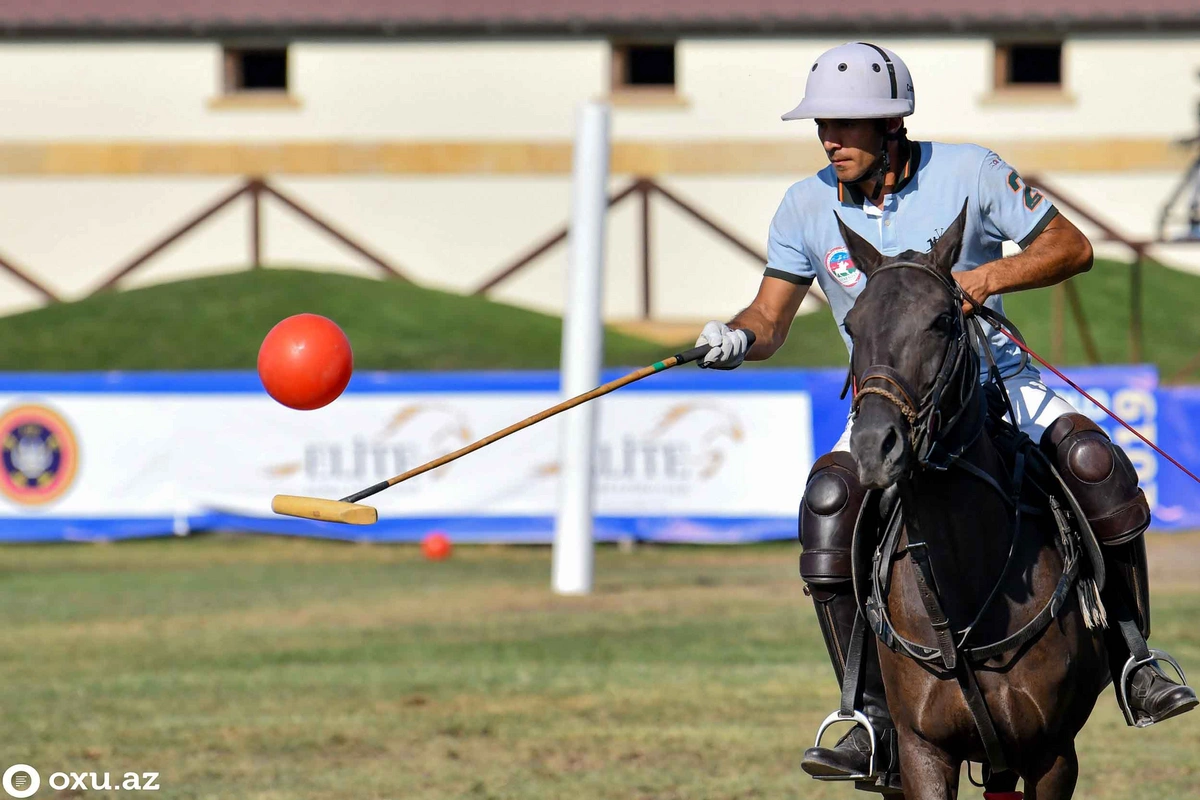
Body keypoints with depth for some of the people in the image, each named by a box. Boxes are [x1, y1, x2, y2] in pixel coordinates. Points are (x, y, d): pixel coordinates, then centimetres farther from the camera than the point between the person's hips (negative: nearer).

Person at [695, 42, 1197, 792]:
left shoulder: (969, 172, -9)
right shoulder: (808, 207, -3)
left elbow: (1072, 248, -6)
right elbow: (771, 319, 2)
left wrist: (985, 277, -22)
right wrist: (736, 337, -22)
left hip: (993, 377, -1)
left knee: (1095, 462, -28)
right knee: (830, 500, -28)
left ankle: (1134, 661, -10)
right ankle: (873, 717, -23)